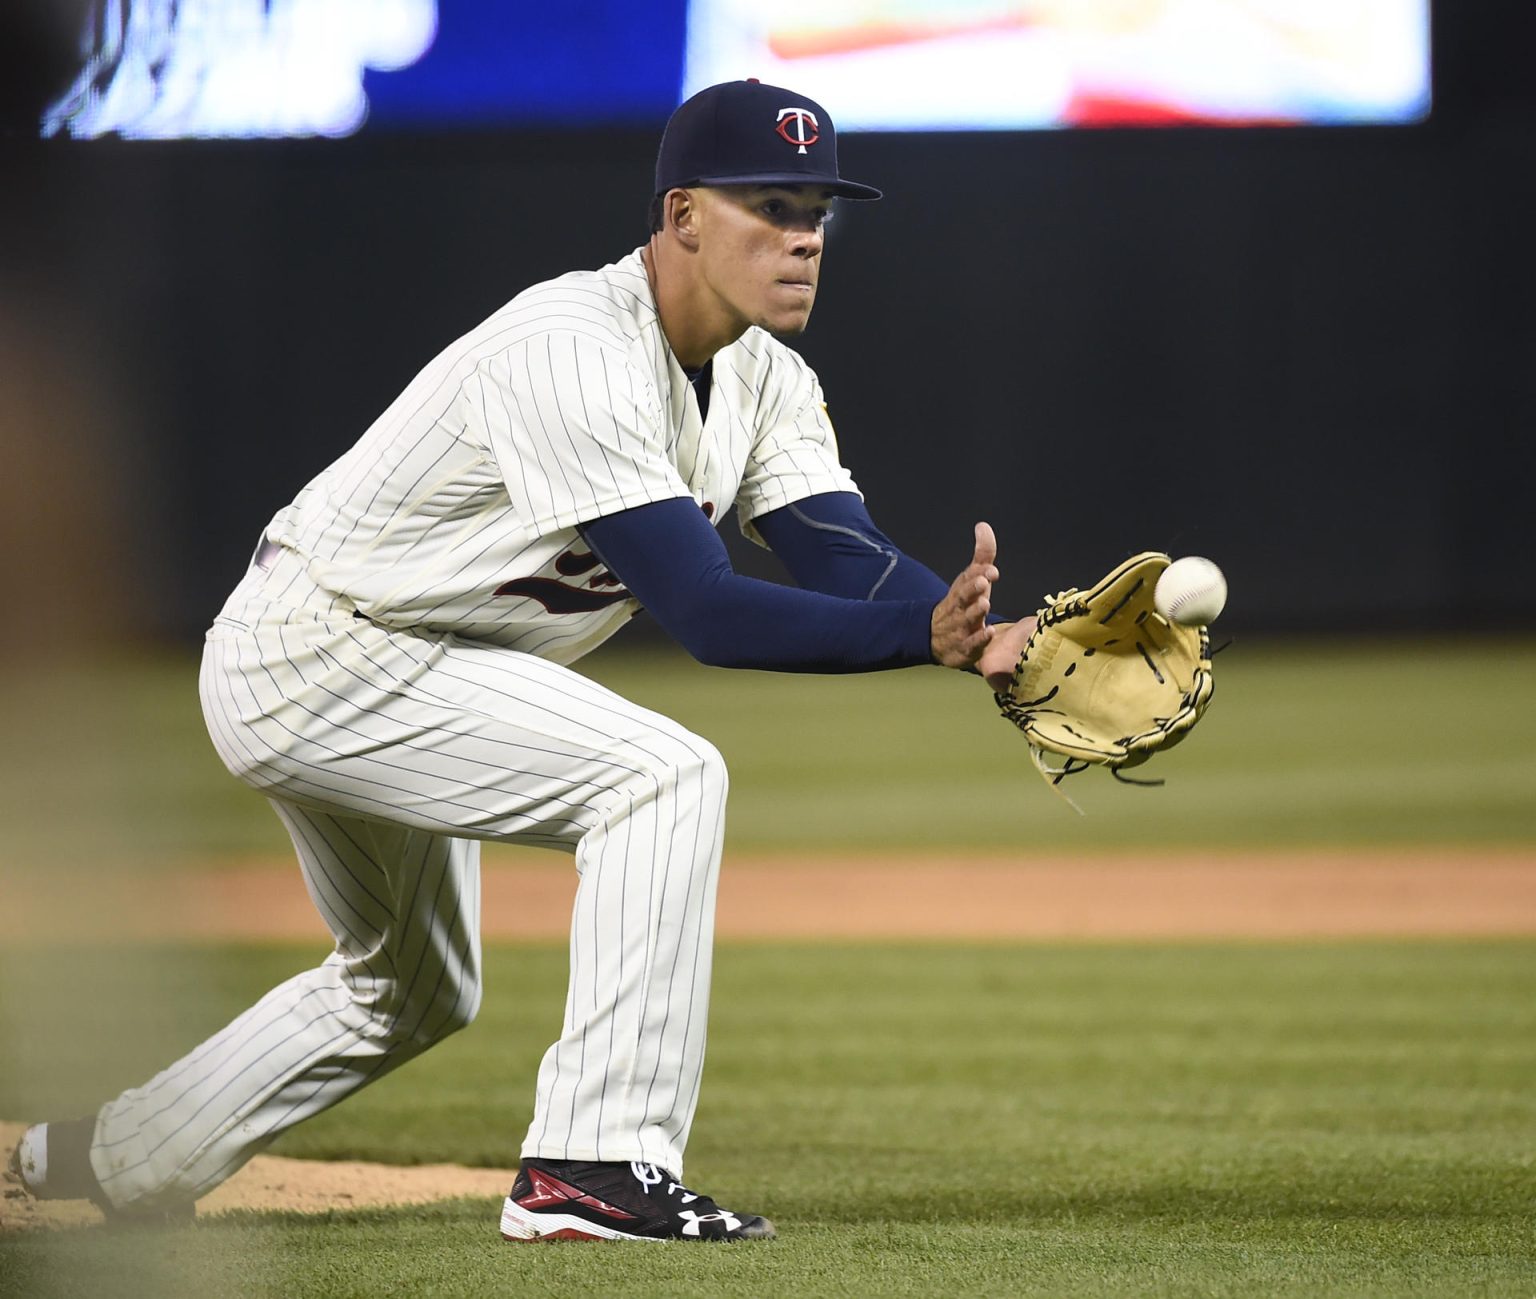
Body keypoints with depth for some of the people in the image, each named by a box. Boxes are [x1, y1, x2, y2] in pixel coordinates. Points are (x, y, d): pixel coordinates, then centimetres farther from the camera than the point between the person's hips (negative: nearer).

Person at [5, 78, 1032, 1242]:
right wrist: (921, 637, -47)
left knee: (414, 991, 27)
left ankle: (113, 1163, 42)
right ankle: (592, 1172, -26)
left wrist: (980, 636, -34)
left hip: (386, 669, 10)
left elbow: (852, 565, -14)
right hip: (314, 656, -10)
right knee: (664, 775, -24)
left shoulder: (763, 378, -1)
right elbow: (703, 612, -36)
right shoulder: (572, 355, -30)